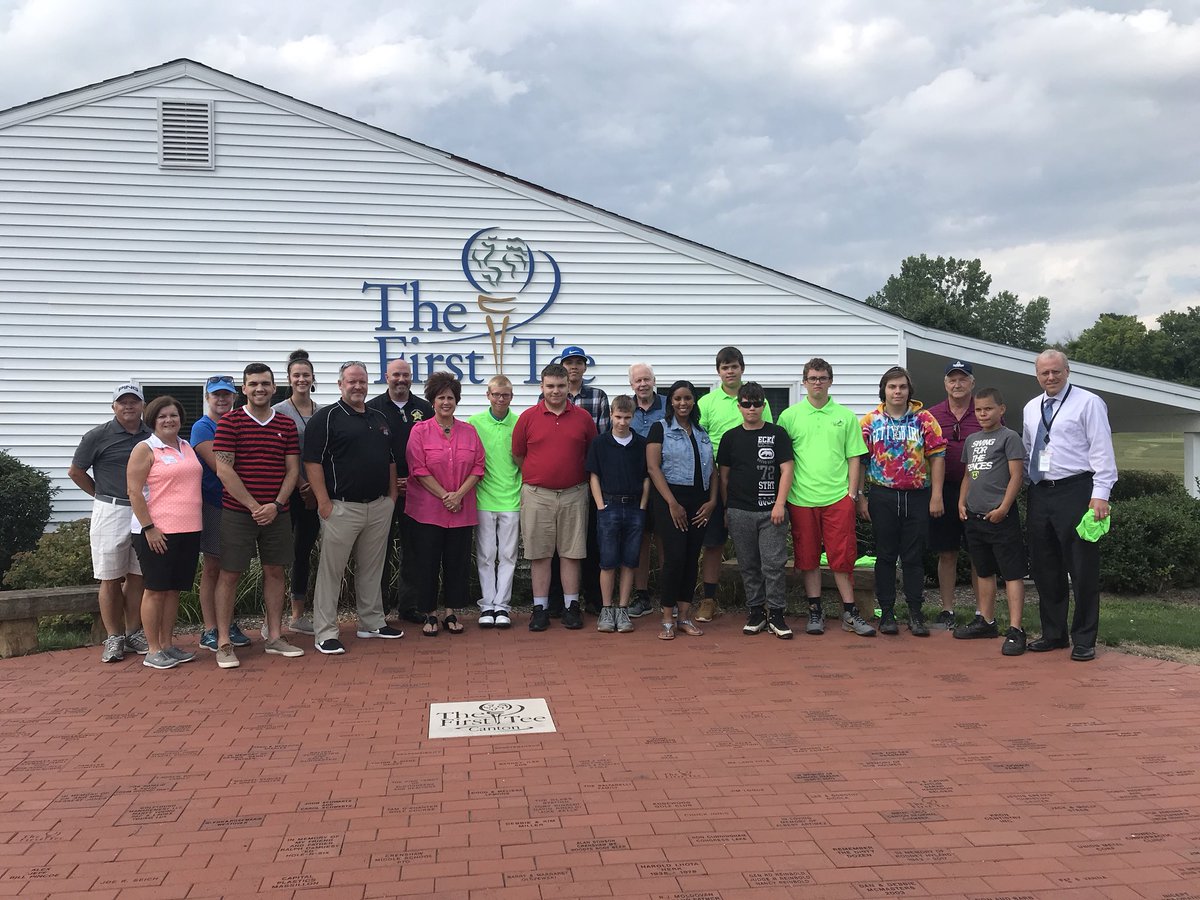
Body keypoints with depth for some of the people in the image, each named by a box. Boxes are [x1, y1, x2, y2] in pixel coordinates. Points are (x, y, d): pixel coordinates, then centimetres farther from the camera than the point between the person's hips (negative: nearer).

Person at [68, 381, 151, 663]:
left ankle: (134, 633, 19)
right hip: (111, 513, -3)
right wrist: (102, 494, 6)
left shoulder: (152, 436, 6)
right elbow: (75, 472, 6)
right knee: (110, 578, 3)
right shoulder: (98, 436, -3)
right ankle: (114, 637, 11)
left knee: (137, 576, 9)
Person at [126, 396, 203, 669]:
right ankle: (153, 650, 7)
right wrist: (148, 528, -16)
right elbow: (134, 492, -10)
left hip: (189, 531, 6)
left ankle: (167, 644, 20)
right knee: (156, 590, 0)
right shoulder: (145, 449, -5)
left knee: (174, 589, 11)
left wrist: (196, 525, 17)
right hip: (156, 533, -6)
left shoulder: (188, 447, 15)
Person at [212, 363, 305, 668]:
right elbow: (224, 470, -10)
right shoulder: (229, 422, -4)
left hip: (276, 513, 4)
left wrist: (276, 505, -8)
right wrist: (254, 506, -13)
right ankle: (223, 643, 7)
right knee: (229, 575, 0)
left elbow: (292, 470, 6)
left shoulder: (286, 424, 8)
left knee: (274, 572, 9)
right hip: (237, 513, -4)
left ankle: (274, 638, 19)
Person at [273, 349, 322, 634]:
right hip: (288, 491, -5)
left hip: (314, 492, 5)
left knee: (304, 551, 11)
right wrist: (301, 485, -13)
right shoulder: (279, 412, -4)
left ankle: (298, 616, 21)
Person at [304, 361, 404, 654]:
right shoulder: (326, 417, -5)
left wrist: (392, 495, 12)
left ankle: (372, 622, 25)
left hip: (379, 506, 6)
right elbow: (312, 462, -10)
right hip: (342, 507, -6)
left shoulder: (380, 419, 16)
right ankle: (325, 633, 2)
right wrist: (323, 502, -16)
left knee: (372, 568, 14)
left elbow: (390, 460, 22)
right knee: (331, 569, -3)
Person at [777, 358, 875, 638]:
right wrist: (782, 494, -1)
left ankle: (849, 613, 10)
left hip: (838, 498, 0)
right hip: (802, 499, 0)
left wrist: (852, 492, 0)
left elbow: (854, 457, 8)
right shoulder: (789, 416, 5)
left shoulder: (846, 416, 7)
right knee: (808, 558, 7)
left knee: (842, 557, 1)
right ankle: (815, 612, 17)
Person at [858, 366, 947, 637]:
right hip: (883, 497, 0)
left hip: (917, 496, 0)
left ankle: (915, 614, 11)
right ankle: (887, 612, 12)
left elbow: (937, 457, 2)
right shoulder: (870, 421, 4)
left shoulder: (924, 419, 4)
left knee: (914, 556, 5)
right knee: (886, 556, 5)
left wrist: (936, 496, -4)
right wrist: (860, 498, -1)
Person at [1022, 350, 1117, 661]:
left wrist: (1100, 494, -15)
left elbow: (1102, 450, -9)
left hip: (1076, 492, -6)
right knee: (1044, 568, 11)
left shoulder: (1088, 403, -4)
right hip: (1040, 494, 6)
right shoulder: (1031, 408, 15)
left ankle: (1084, 641, 8)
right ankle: (1053, 634, 23)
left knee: (1082, 568, -1)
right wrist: (1025, 484, 13)